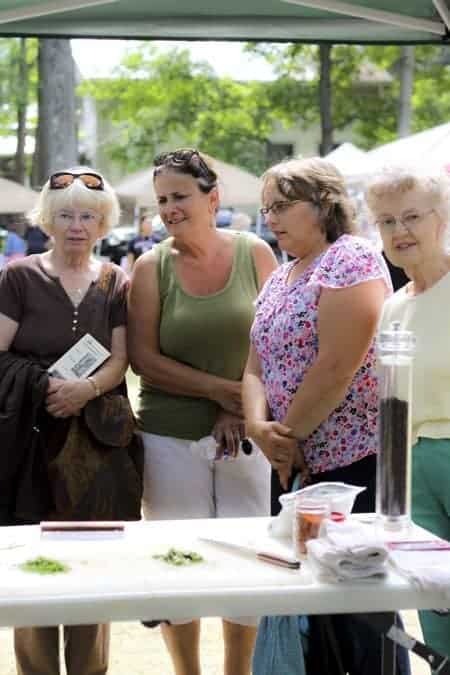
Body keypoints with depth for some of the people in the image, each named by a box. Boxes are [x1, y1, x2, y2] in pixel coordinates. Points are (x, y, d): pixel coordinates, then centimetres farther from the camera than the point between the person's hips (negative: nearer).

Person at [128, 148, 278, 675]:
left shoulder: (254, 254, 2)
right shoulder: (152, 266, 0)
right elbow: (143, 358, -3)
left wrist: (243, 410, -6)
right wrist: (222, 389, -10)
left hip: (248, 435, 1)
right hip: (170, 437, 0)